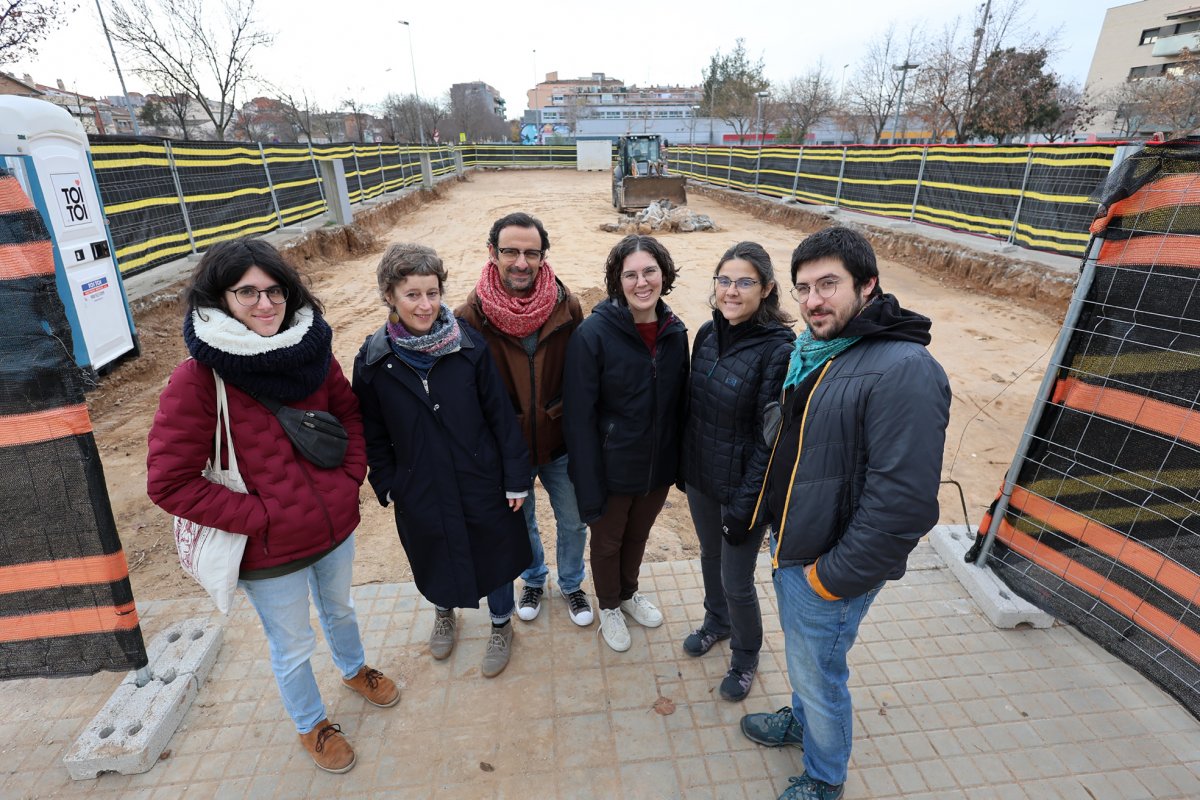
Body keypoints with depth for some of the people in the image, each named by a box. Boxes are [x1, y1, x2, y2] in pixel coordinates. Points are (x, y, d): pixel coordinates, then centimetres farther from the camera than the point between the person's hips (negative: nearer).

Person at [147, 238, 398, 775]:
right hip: (270, 552, -4)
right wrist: (257, 518, -19)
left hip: (335, 526, 4)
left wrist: (351, 475, -5)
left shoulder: (310, 351, -8)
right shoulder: (198, 379, -21)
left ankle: (354, 669, 61)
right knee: (292, 648, 20)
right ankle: (310, 726, 49)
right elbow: (168, 482, -18)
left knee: (339, 608, 30)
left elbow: (349, 412, 6)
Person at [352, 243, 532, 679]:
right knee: (435, 557, 23)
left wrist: (515, 477, -8)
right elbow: (374, 433, 1)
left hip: (480, 480, -1)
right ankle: (444, 613, 56)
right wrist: (386, 484, 3)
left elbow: (501, 414, -10)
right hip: (419, 489, 2)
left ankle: (501, 625, 44)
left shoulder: (469, 343, -14)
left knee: (493, 553, 15)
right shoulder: (374, 359, -10)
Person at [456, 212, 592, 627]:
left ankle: (571, 584, 47)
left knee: (573, 522, 18)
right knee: (521, 523, 22)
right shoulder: (471, 316, -17)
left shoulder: (566, 306, -13)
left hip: (560, 443, 1)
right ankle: (534, 580, 52)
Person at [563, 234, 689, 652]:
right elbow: (579, 416, -19)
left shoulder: (675, 332, -5)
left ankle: (629, 592, 55)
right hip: (613, 469, -4)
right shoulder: (593, 333, -21)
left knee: (638, 535, 26)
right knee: (607, 542, 20)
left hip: (659, 466, 4)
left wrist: (682, 463, 5)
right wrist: (589, 488, -19)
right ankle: (609, 606, 49)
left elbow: (680, 403, 4)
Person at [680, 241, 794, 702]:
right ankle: (717, 621, 53)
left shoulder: (778, 349, -21)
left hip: (742, 488, -6)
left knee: (737, 582, 10)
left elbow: (771, 438, -19)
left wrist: (745, 505, -16)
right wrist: (683, 466, 11)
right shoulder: (708, 333, -2)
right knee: (710, 556, 25)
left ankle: (745, 655, 40)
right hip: (699, 477, 6)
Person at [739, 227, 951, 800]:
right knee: (800, 654, 29)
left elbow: (904, 502, -28)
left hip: (828, 567, -7)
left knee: (817, 674, 15)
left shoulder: (904, 371, -26)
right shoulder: (811, 350, 2)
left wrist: (833, 576, -19)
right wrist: (774, 527, 11)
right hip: (788, 543, 8)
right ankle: (801, 721, 56)